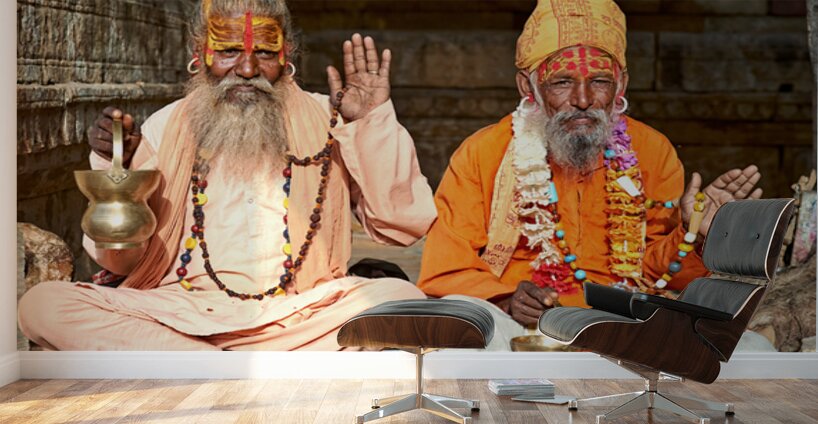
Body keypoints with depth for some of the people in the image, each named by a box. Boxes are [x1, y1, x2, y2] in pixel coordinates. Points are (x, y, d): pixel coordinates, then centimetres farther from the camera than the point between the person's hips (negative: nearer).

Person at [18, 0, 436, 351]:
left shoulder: (324, 120, 9)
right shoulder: (164, 128, 10)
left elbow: (403, 224, 3)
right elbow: (122, 260, 10)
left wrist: (372, 123, -6)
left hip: (297, 316, -1)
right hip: (179, 313, 1)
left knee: (403, 297, -28)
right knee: (42, 303, -23)